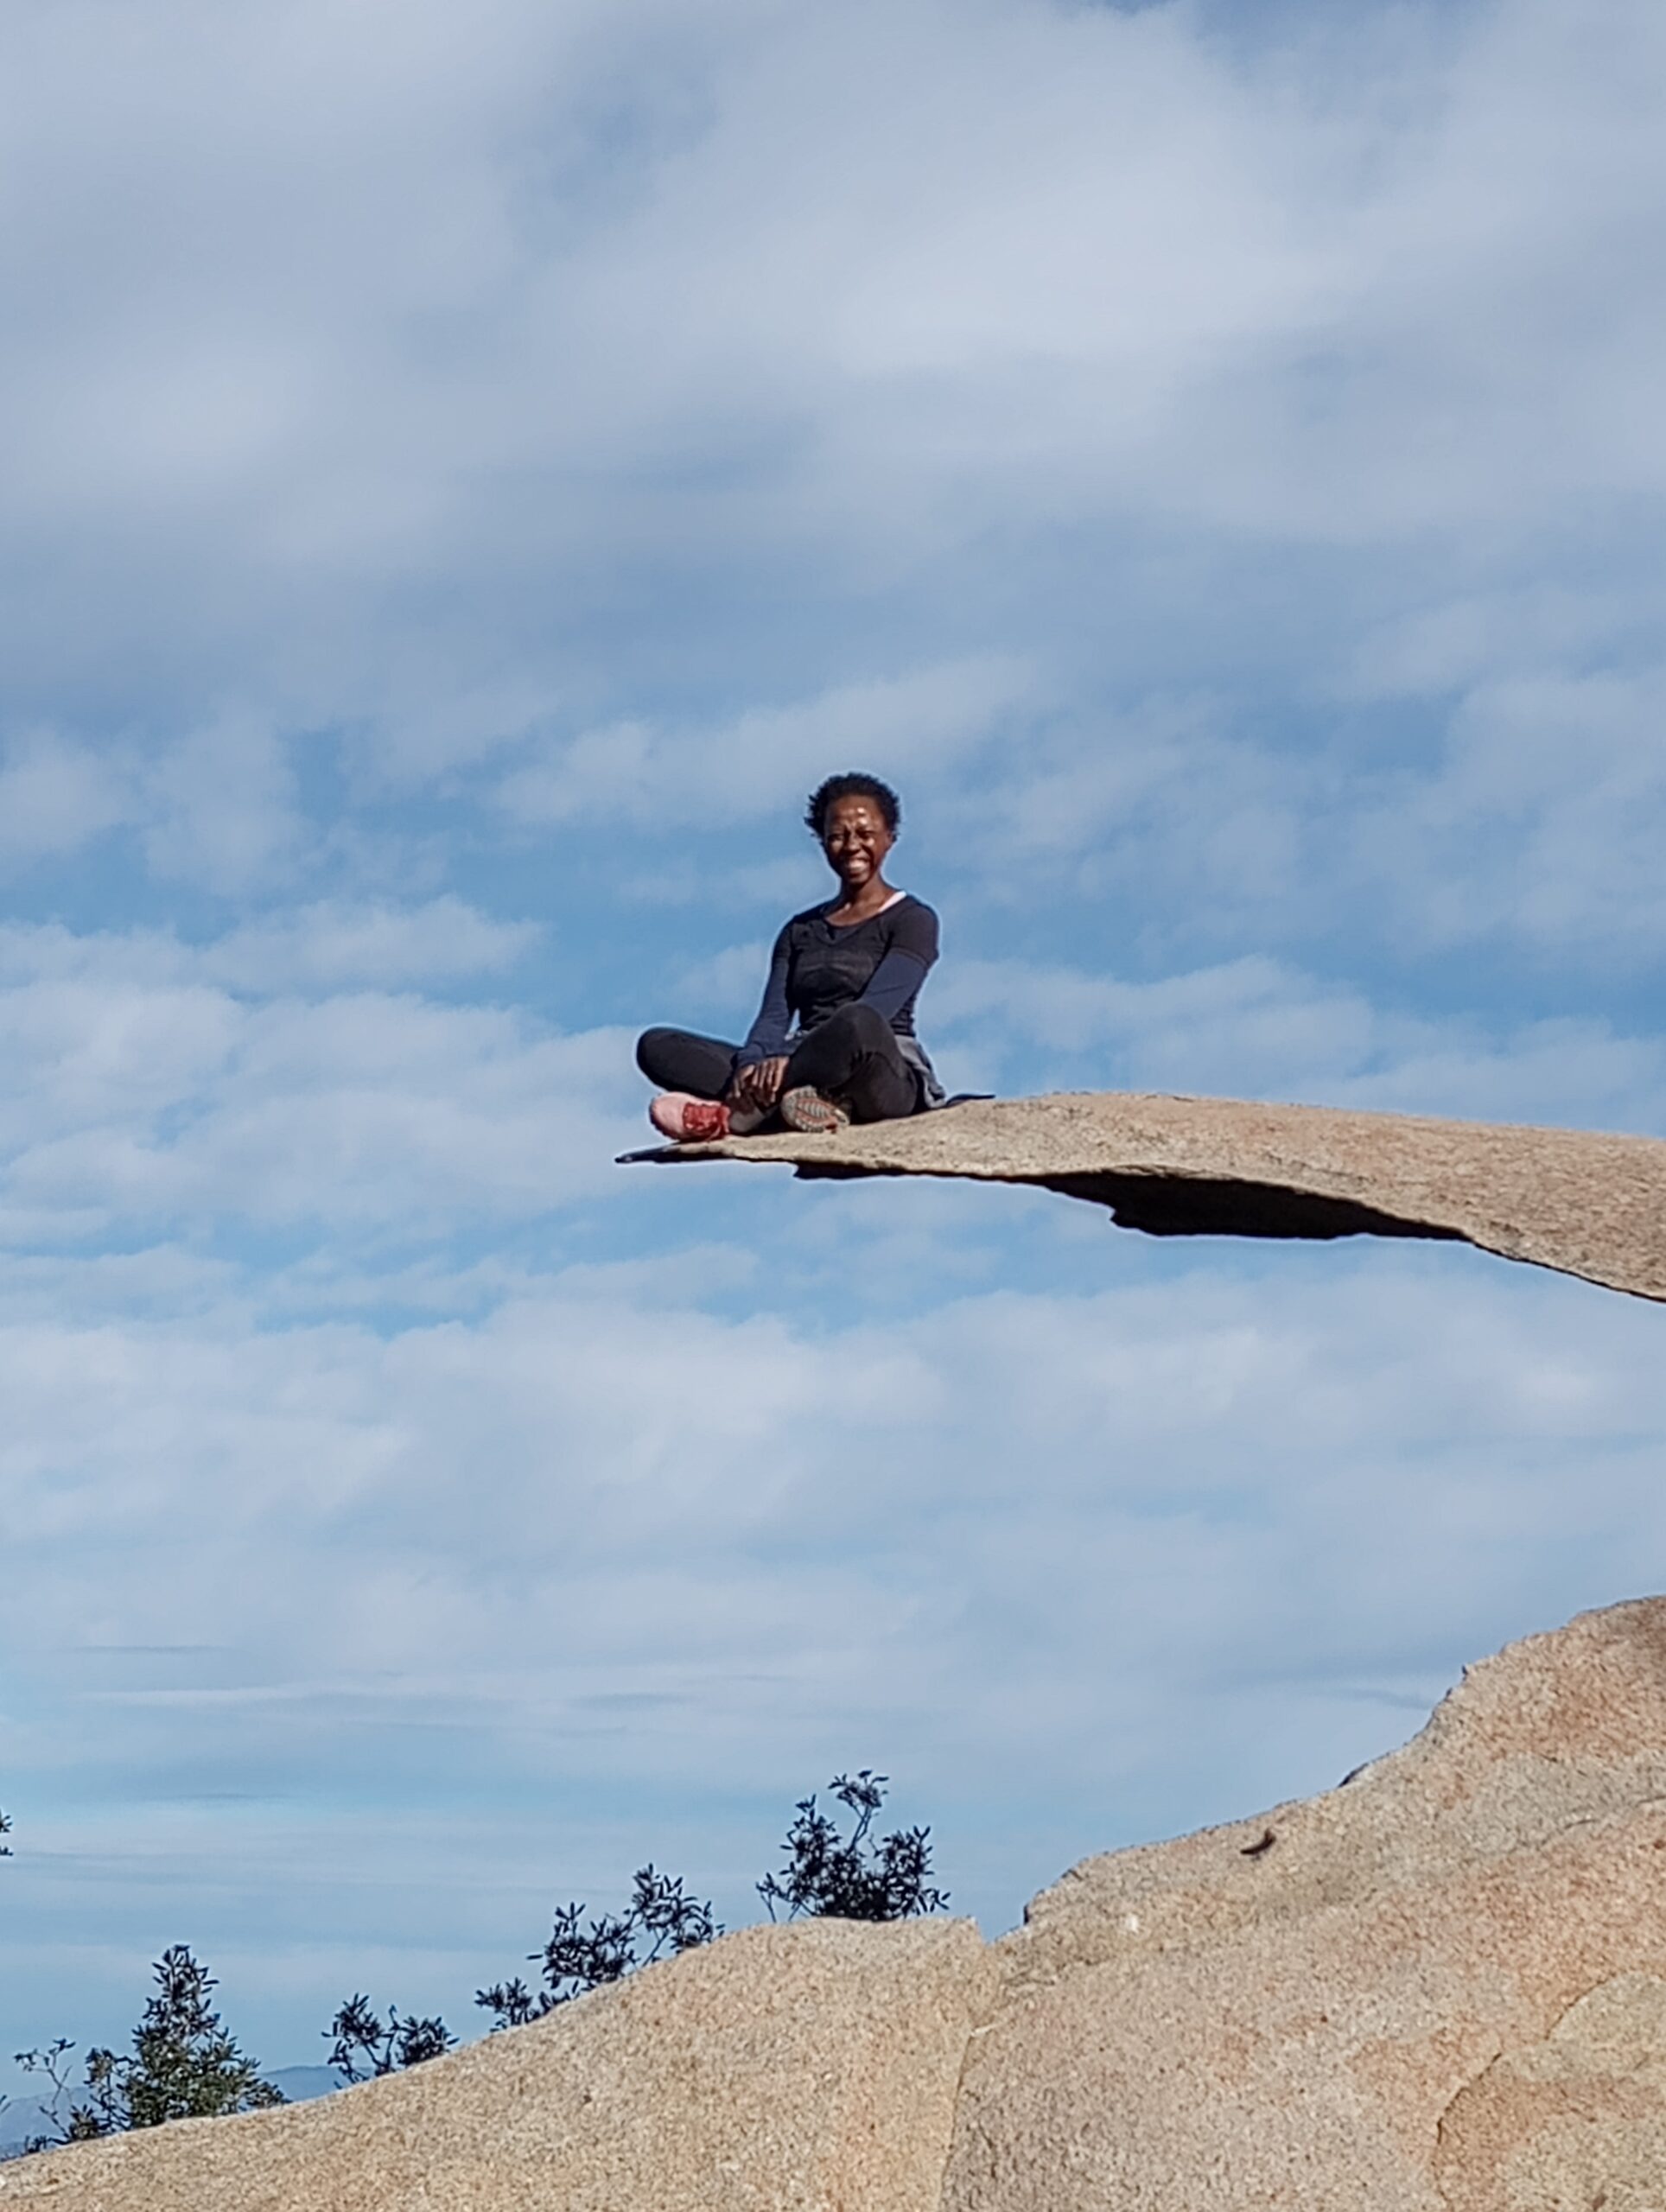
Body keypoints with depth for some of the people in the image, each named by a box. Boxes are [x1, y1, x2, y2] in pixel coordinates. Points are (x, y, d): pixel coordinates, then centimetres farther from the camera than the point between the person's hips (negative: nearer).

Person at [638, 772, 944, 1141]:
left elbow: (872, 1010, -12)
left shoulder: (913, 920, 5)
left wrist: (790, 1059, -27)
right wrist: (752, 1065, -18)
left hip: (885, 1079, -5)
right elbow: (773, 1018, 8)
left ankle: (737, 1113, -30)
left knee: (859, 1024, -42)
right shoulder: (800, 930, 22)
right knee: (656, 1045, -13)